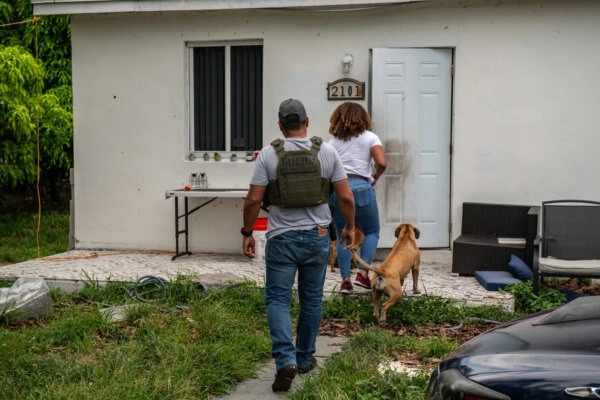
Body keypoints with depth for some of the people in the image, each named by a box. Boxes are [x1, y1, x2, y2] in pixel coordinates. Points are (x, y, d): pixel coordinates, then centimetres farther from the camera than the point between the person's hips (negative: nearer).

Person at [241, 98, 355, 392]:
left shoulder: (269, 154, -6)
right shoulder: (327, 152, -1)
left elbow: (253, 200, -7)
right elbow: (346, 197, -1)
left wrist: (247, 233, 5)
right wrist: (350, 227, 13)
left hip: (282, 238, -2)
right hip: (317, 236, 2)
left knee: (277, 299, 4)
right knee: (311, 300, 14)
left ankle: (286, 360, -12)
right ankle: (305, 358, 26)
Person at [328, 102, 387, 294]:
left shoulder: (333, 141, 14)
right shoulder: (369, 137, 4)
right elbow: (381, 163, -9)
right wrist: (375, 176, 8)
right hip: (360, 187, -3)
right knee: (372, 232, 13)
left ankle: (345, 279, 6)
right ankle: (363, 272, -1)